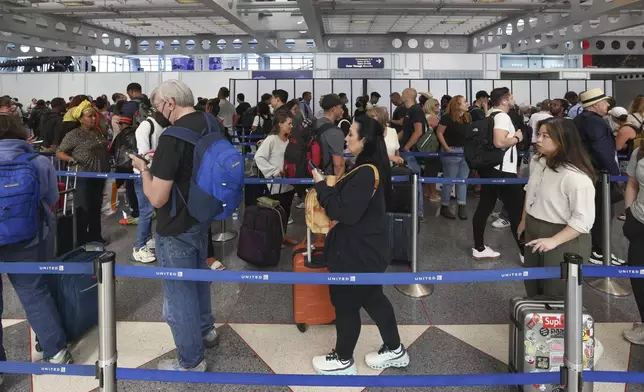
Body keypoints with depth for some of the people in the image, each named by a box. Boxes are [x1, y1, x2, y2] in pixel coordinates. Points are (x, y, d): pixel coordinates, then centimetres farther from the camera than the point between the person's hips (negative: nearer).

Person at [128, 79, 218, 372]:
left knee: (179, 293, 6)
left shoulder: (172, 136, -27)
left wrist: (143, 168, -10)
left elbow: (157, 198, -25)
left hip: (177, 228, -9)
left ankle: (191, 361, 21)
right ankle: (206, 330, 47)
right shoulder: (211, 123, 0)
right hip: (202, 216, 9)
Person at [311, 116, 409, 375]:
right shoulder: (371, 168, 8)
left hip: (359, 252, -10)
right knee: (372, 298, 21)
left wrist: (321, 186, -18)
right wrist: (329, 187, 7)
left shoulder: (366, 173, -25)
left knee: (345, 303, 5)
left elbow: (345, 212, -26)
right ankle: (394, 350, 32)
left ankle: (343, 361, 22)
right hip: (366, 248, 10)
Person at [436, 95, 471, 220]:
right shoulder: (447, 117, -10)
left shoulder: (468, 117, 8)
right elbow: (439, 132, -10)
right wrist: (446, 148, -15)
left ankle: (462, 207, 11)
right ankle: (444, 207, 11)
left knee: (463, 180, 7)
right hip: (452, 151, -6)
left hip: (466, 151, 6)